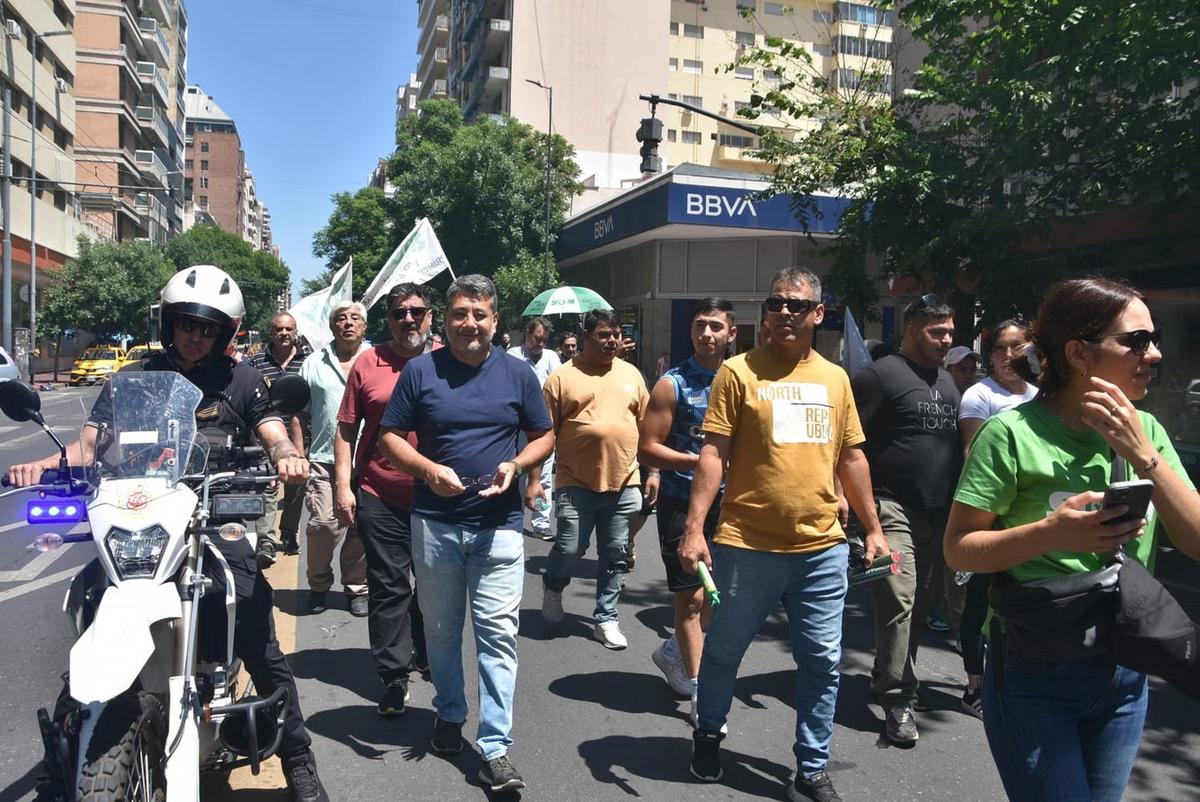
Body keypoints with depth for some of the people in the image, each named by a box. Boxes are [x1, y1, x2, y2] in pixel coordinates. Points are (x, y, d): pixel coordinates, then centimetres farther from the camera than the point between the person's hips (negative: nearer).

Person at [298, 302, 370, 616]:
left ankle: (356, 588, 20)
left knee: (360, 528, 6)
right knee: (323, 523, -9)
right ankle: (319, 585, 12)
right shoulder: (314, 364, 11)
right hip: (324, 459, 0)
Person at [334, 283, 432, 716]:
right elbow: (346, 430, 3)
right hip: (380, 497, -1)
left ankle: (426, 654, 38)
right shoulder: (367, 363, 0)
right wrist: (343, 486, -3)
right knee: (389, 588, 3)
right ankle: (393, 676, 15)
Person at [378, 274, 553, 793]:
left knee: (498, 634, -2)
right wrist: (429, 469, -15)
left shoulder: (518, 374, 3)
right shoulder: (420, 371, 1)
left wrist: (516, 465, -10)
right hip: (434, 522, 1)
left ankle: (495, 746, 6)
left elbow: (543, 436, 10)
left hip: (499, 525, -1)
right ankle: (449, 713, 37)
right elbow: (390, 437, 3)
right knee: (441, 629, 16)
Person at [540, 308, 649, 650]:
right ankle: (553, 586, 31)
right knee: (569, 548, -1)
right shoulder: (562, 377, -1)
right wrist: (534, 477, -4)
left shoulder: (631, 374, 10)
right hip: (576, 484, -3)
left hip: (623, 484, 3)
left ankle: (606, 618, 23)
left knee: (615, 555, 9)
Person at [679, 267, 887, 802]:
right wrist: (694, 527, -15)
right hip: (747, 546, -3)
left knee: (822, 662, 9)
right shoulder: (739, 371, -4)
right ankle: (708, 734, 39)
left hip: (823, 547, 4)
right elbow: (713, 454, -8)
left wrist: (873, 529, 14)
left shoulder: (835, 378, 9)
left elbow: (851, 458, 15)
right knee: (724, 651, 13)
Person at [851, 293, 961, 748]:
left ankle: (886, 677, 28)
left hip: (939, 512, 8)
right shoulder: (881, 375, -6)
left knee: (922, 602, 13)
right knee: (898, 601, -11)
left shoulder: (947, 382, 18)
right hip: (894, 507, -8)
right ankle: (897, 698, -2)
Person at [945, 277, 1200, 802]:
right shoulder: (1013, 432, -15)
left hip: (1125, 677, 6)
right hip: (1035, 678, -6)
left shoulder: (1144, 431, 2)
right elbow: (958, 549, -14)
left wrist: (1144, 456, -16)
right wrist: (1051, 532, -28)